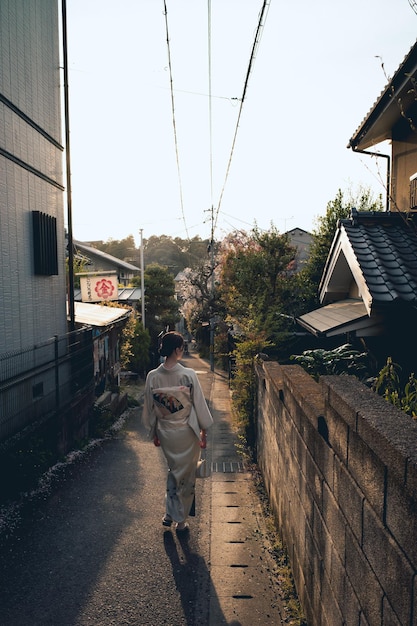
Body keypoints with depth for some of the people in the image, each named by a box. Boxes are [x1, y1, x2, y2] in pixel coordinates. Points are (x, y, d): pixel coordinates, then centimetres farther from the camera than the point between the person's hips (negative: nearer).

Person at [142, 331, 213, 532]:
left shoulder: (152, 377, -10)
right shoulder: (188, 375, -20)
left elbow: (149, 408, 0)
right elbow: (199, 405, -12)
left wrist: (154, 433, 14)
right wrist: (204, 431, 2)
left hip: (165, 432, 3)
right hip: (186, 432, -3)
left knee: (174, 470, 26)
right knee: (186, 475, 15)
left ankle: (170, 514, 33)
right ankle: (180, 520, 28)